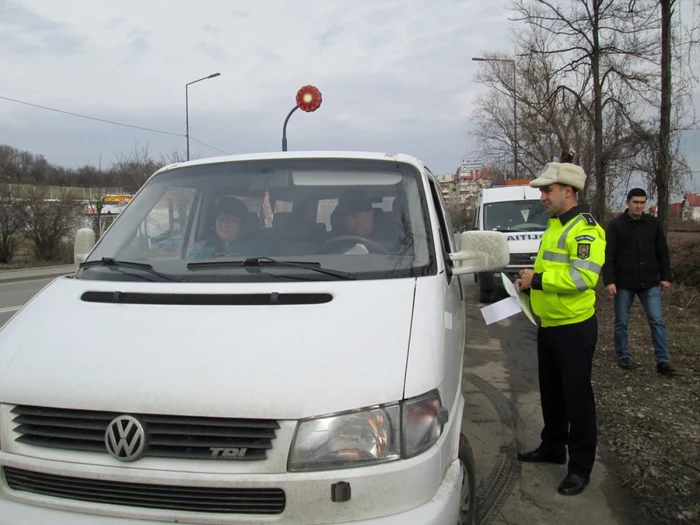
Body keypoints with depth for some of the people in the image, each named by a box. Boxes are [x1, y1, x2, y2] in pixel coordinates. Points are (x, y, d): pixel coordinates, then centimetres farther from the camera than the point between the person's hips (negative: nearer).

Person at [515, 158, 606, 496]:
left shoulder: (585, 229, -17)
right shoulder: (554, 226, 13)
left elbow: (583, 277, -29)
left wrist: (537, 279, -22)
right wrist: (530, 284, 7)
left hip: (574, 328, -9)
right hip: (548, 325, 9)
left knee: (576, 396, 2)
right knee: (550, 392, 20)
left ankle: (580, 466, 14)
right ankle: (552, 447, 37)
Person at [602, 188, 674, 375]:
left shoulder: (653, 223, 4)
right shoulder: (615, 225, -5)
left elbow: (662, 252, 10)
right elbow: (608, 255, -8)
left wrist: (665, 277, 6)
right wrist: (609, 281, -15)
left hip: (649, 283, 2)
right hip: (624, 283, -2)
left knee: (657, 321, 0)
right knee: (621, 322, 8)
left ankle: (662, 361, 5)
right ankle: (623, 356, 24)